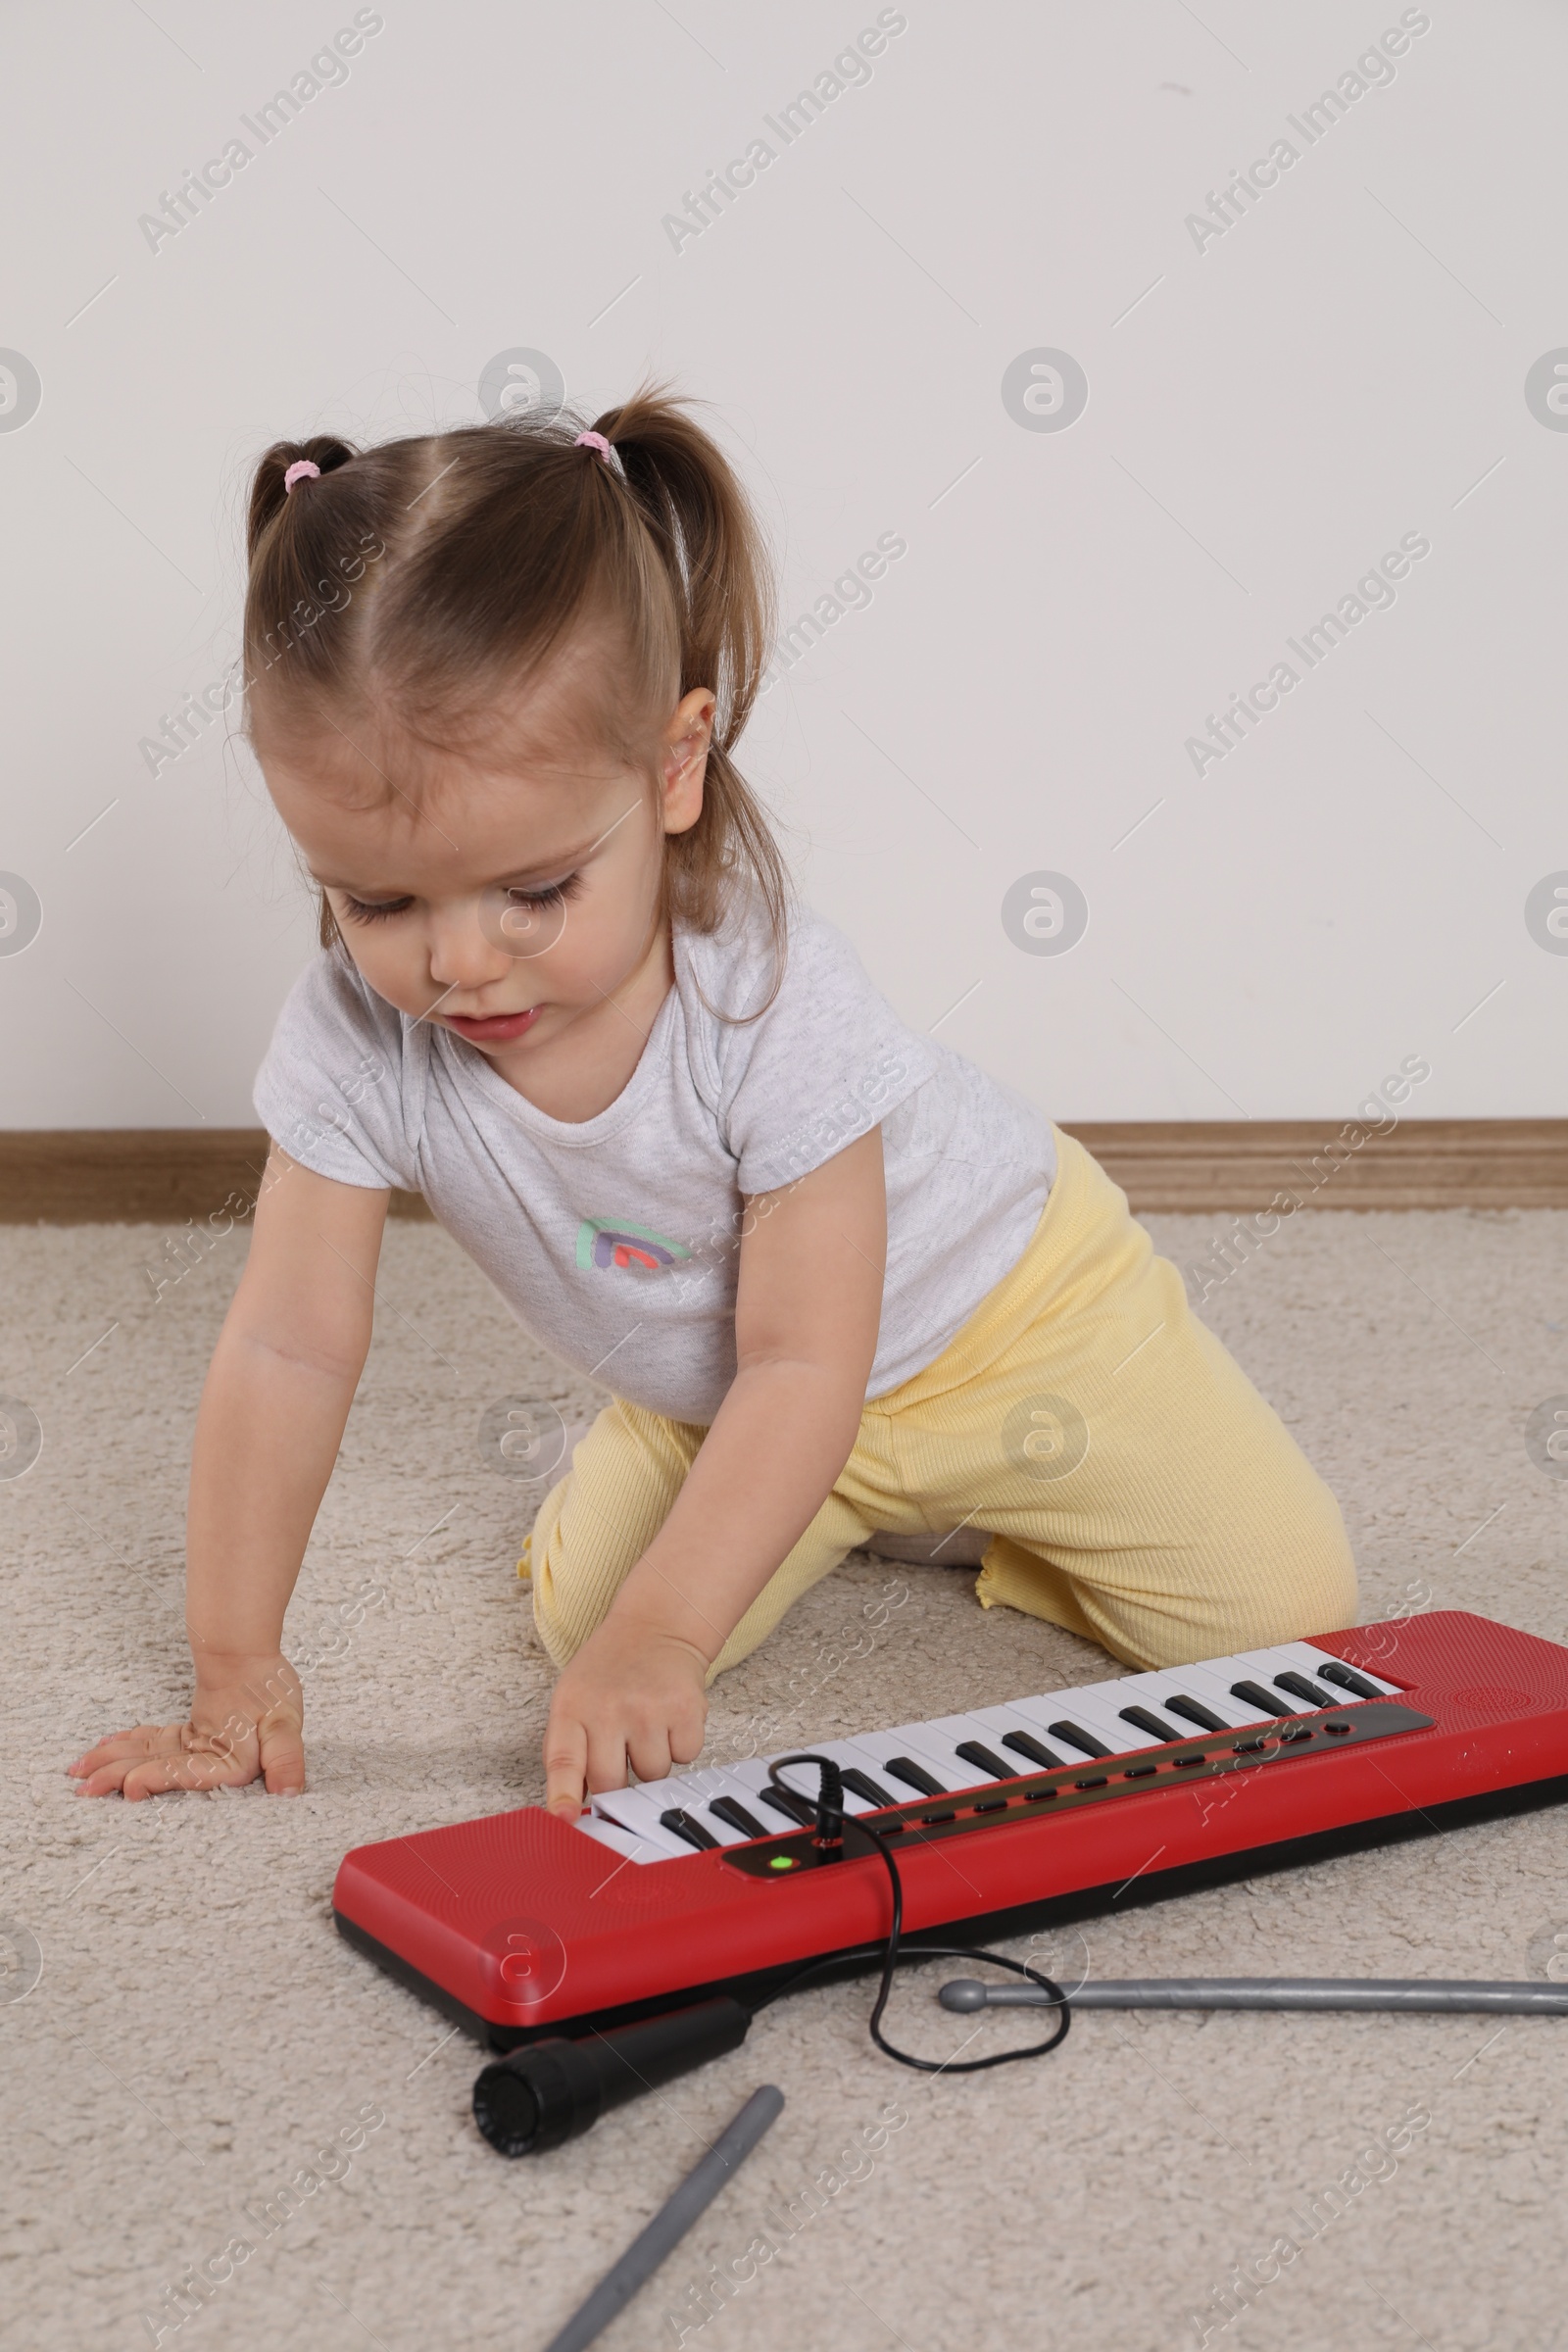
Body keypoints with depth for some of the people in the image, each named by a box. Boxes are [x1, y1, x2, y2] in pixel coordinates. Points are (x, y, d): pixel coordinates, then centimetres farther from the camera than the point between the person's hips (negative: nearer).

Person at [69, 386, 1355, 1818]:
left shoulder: (775, 1002, -38)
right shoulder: (357, 1037, -27)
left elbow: (803, 1363, -34)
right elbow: (288, 1348, -21)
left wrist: (664, 1636, -43)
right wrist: (235, 1670, -22)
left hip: (998, 1307, -4)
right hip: (714, 1397, 4)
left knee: (1282, 1606, -9)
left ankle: (979, 1500, 17)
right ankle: (838, 1505, 17)